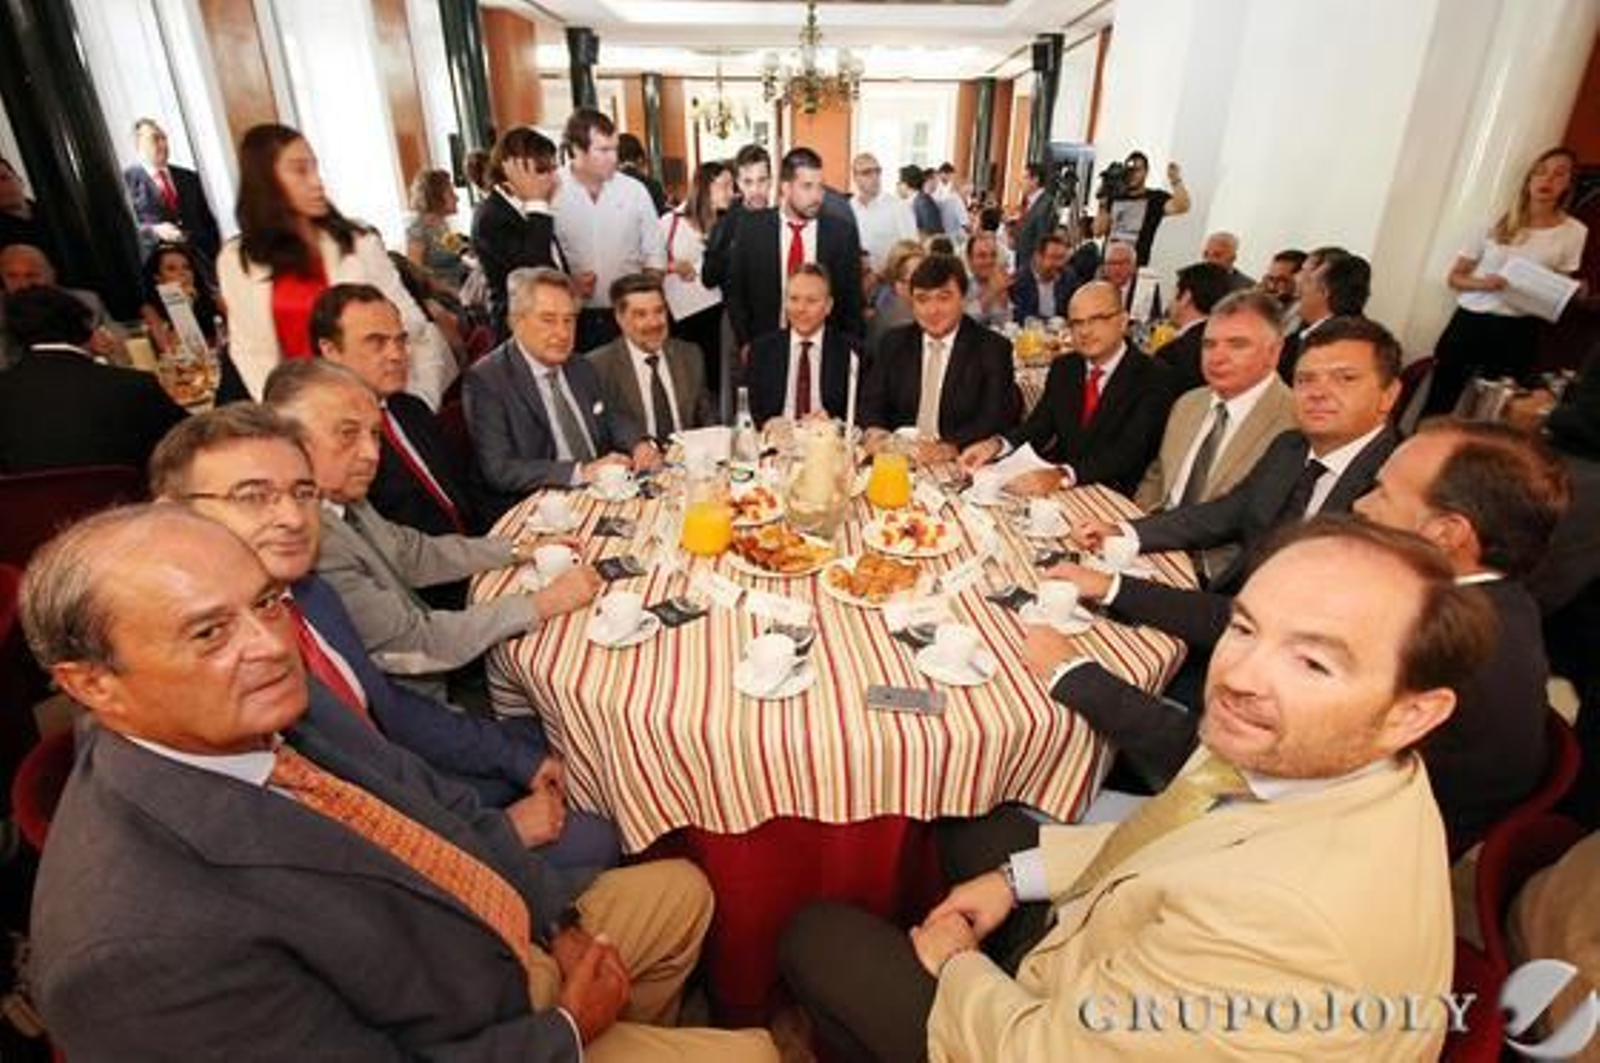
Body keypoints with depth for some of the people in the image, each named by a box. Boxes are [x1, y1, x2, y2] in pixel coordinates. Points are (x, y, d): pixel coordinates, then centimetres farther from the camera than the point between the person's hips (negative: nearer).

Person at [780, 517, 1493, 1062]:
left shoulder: (1291, 920, -42)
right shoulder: (1327, 761, -16)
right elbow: (1168, 835, 3)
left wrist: (953, 964, -9)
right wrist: (1017, 875, 0)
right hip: (1110, 957, 7)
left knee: (816, 937, 3)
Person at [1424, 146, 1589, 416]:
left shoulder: (1574, 232, 5)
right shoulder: (1497, 222, 4)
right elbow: (1454, 277, 6)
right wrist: (1482, 283, -14)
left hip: (1516, 332, 1)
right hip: (1469, 321, 0)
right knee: (1437, 404, -3)